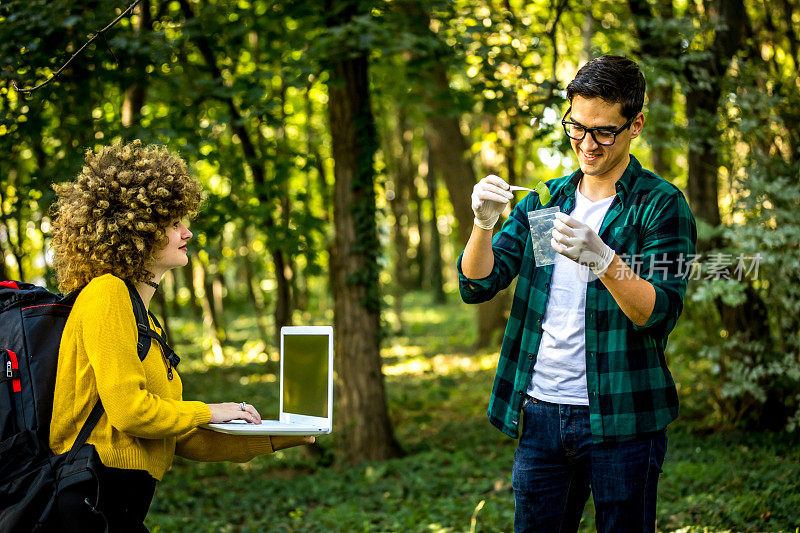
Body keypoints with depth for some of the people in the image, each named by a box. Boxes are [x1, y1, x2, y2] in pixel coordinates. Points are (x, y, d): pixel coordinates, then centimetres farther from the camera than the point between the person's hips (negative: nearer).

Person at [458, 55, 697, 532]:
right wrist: (484, 223, -14)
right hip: (540, 414, 4)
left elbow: (661, 312, -14)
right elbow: (476, 286, 5)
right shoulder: (544, 201, 12)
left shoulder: (661, 205, -3)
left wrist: (601, 259, -30)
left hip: (621, 421, -4)